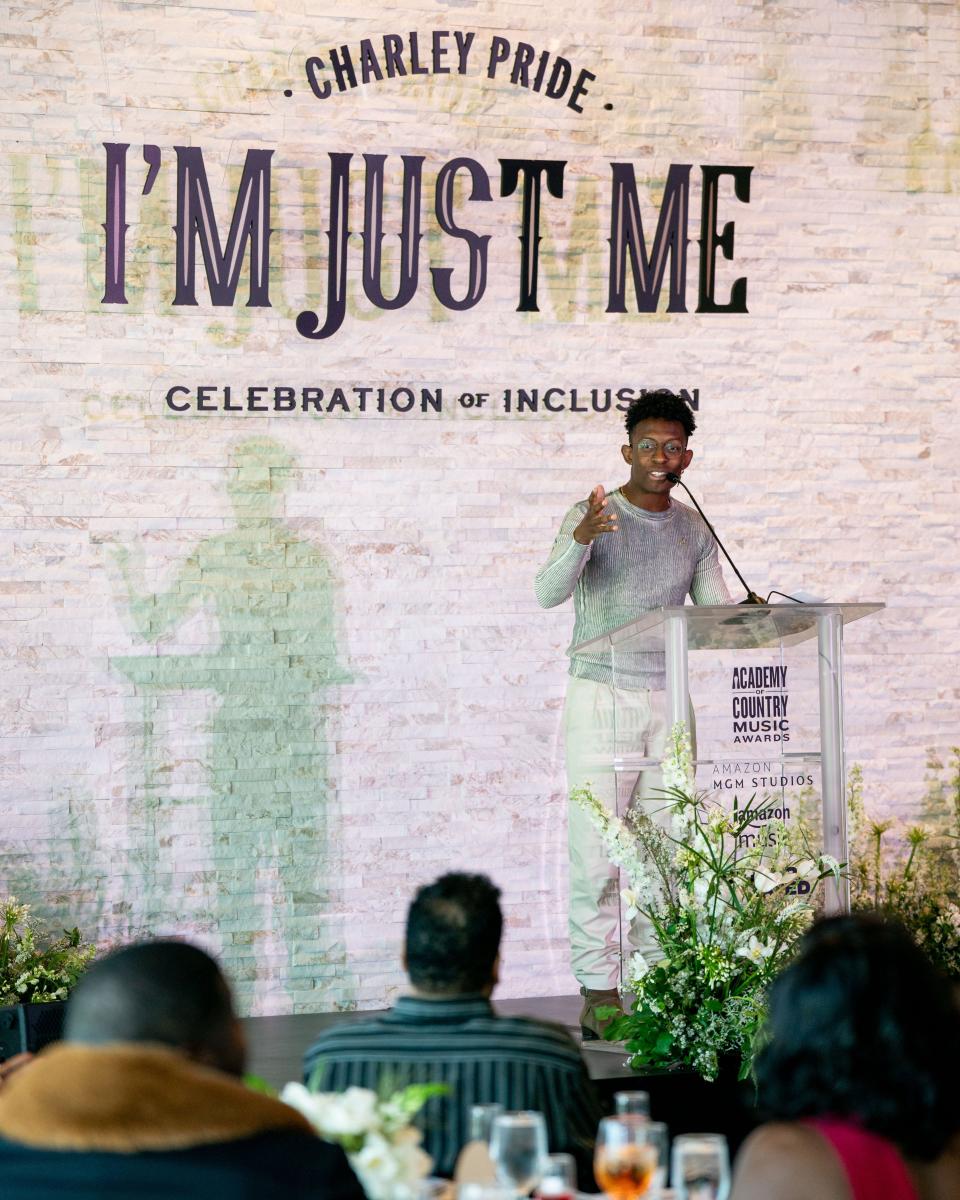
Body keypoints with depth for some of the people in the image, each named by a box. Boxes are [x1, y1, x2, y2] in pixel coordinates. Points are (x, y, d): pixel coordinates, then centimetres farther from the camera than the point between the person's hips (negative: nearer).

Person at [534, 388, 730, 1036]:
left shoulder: (695, 529, 13)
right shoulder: (594, 515, -3)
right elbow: (549, 592, -17)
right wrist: (580, 540, -36)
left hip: (669, 700, 4)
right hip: (601, 697, -4)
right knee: (598, 855, -7)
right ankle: (600, 992, -3)